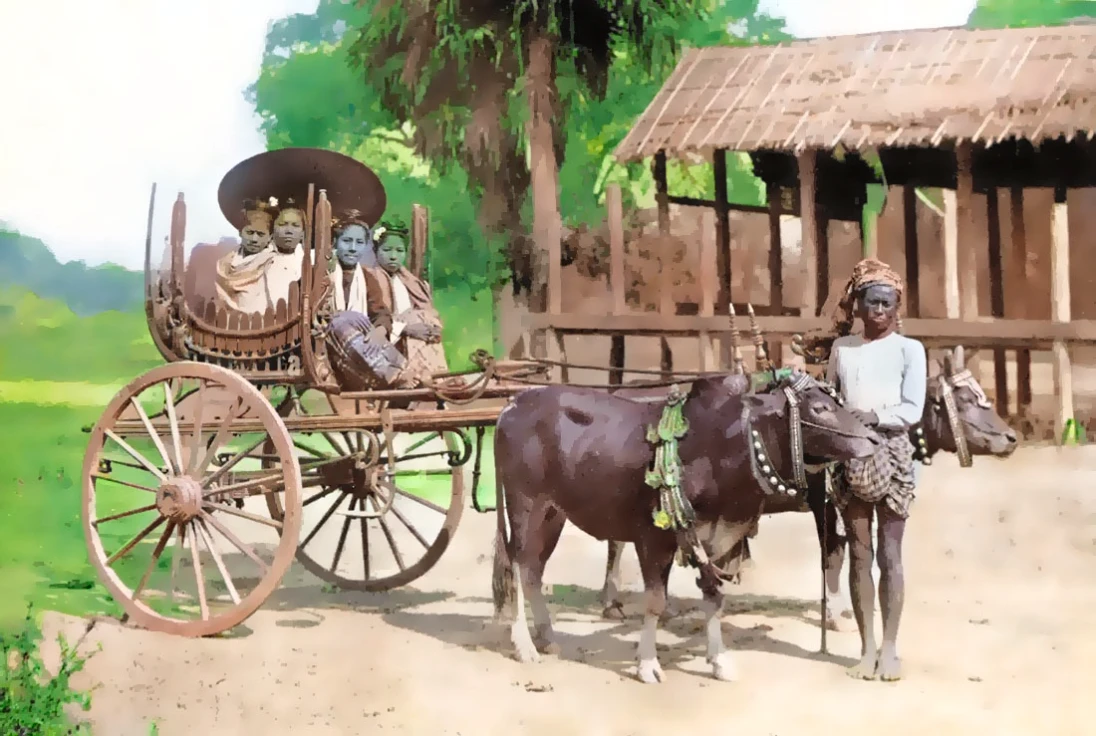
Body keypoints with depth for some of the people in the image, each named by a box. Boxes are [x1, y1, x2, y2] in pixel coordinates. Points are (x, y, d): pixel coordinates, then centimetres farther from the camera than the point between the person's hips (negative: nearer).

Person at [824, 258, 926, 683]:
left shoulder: (909, 349, 3)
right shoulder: (842, 347, 11)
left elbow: (913, 410, -5)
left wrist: (875, 416, -18)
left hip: (892, 455, -2)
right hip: (849, 455, 2)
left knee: (890, 554, 0)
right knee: (859, 554, 5)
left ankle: (889, 648, 8)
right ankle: (867, 647, 12)